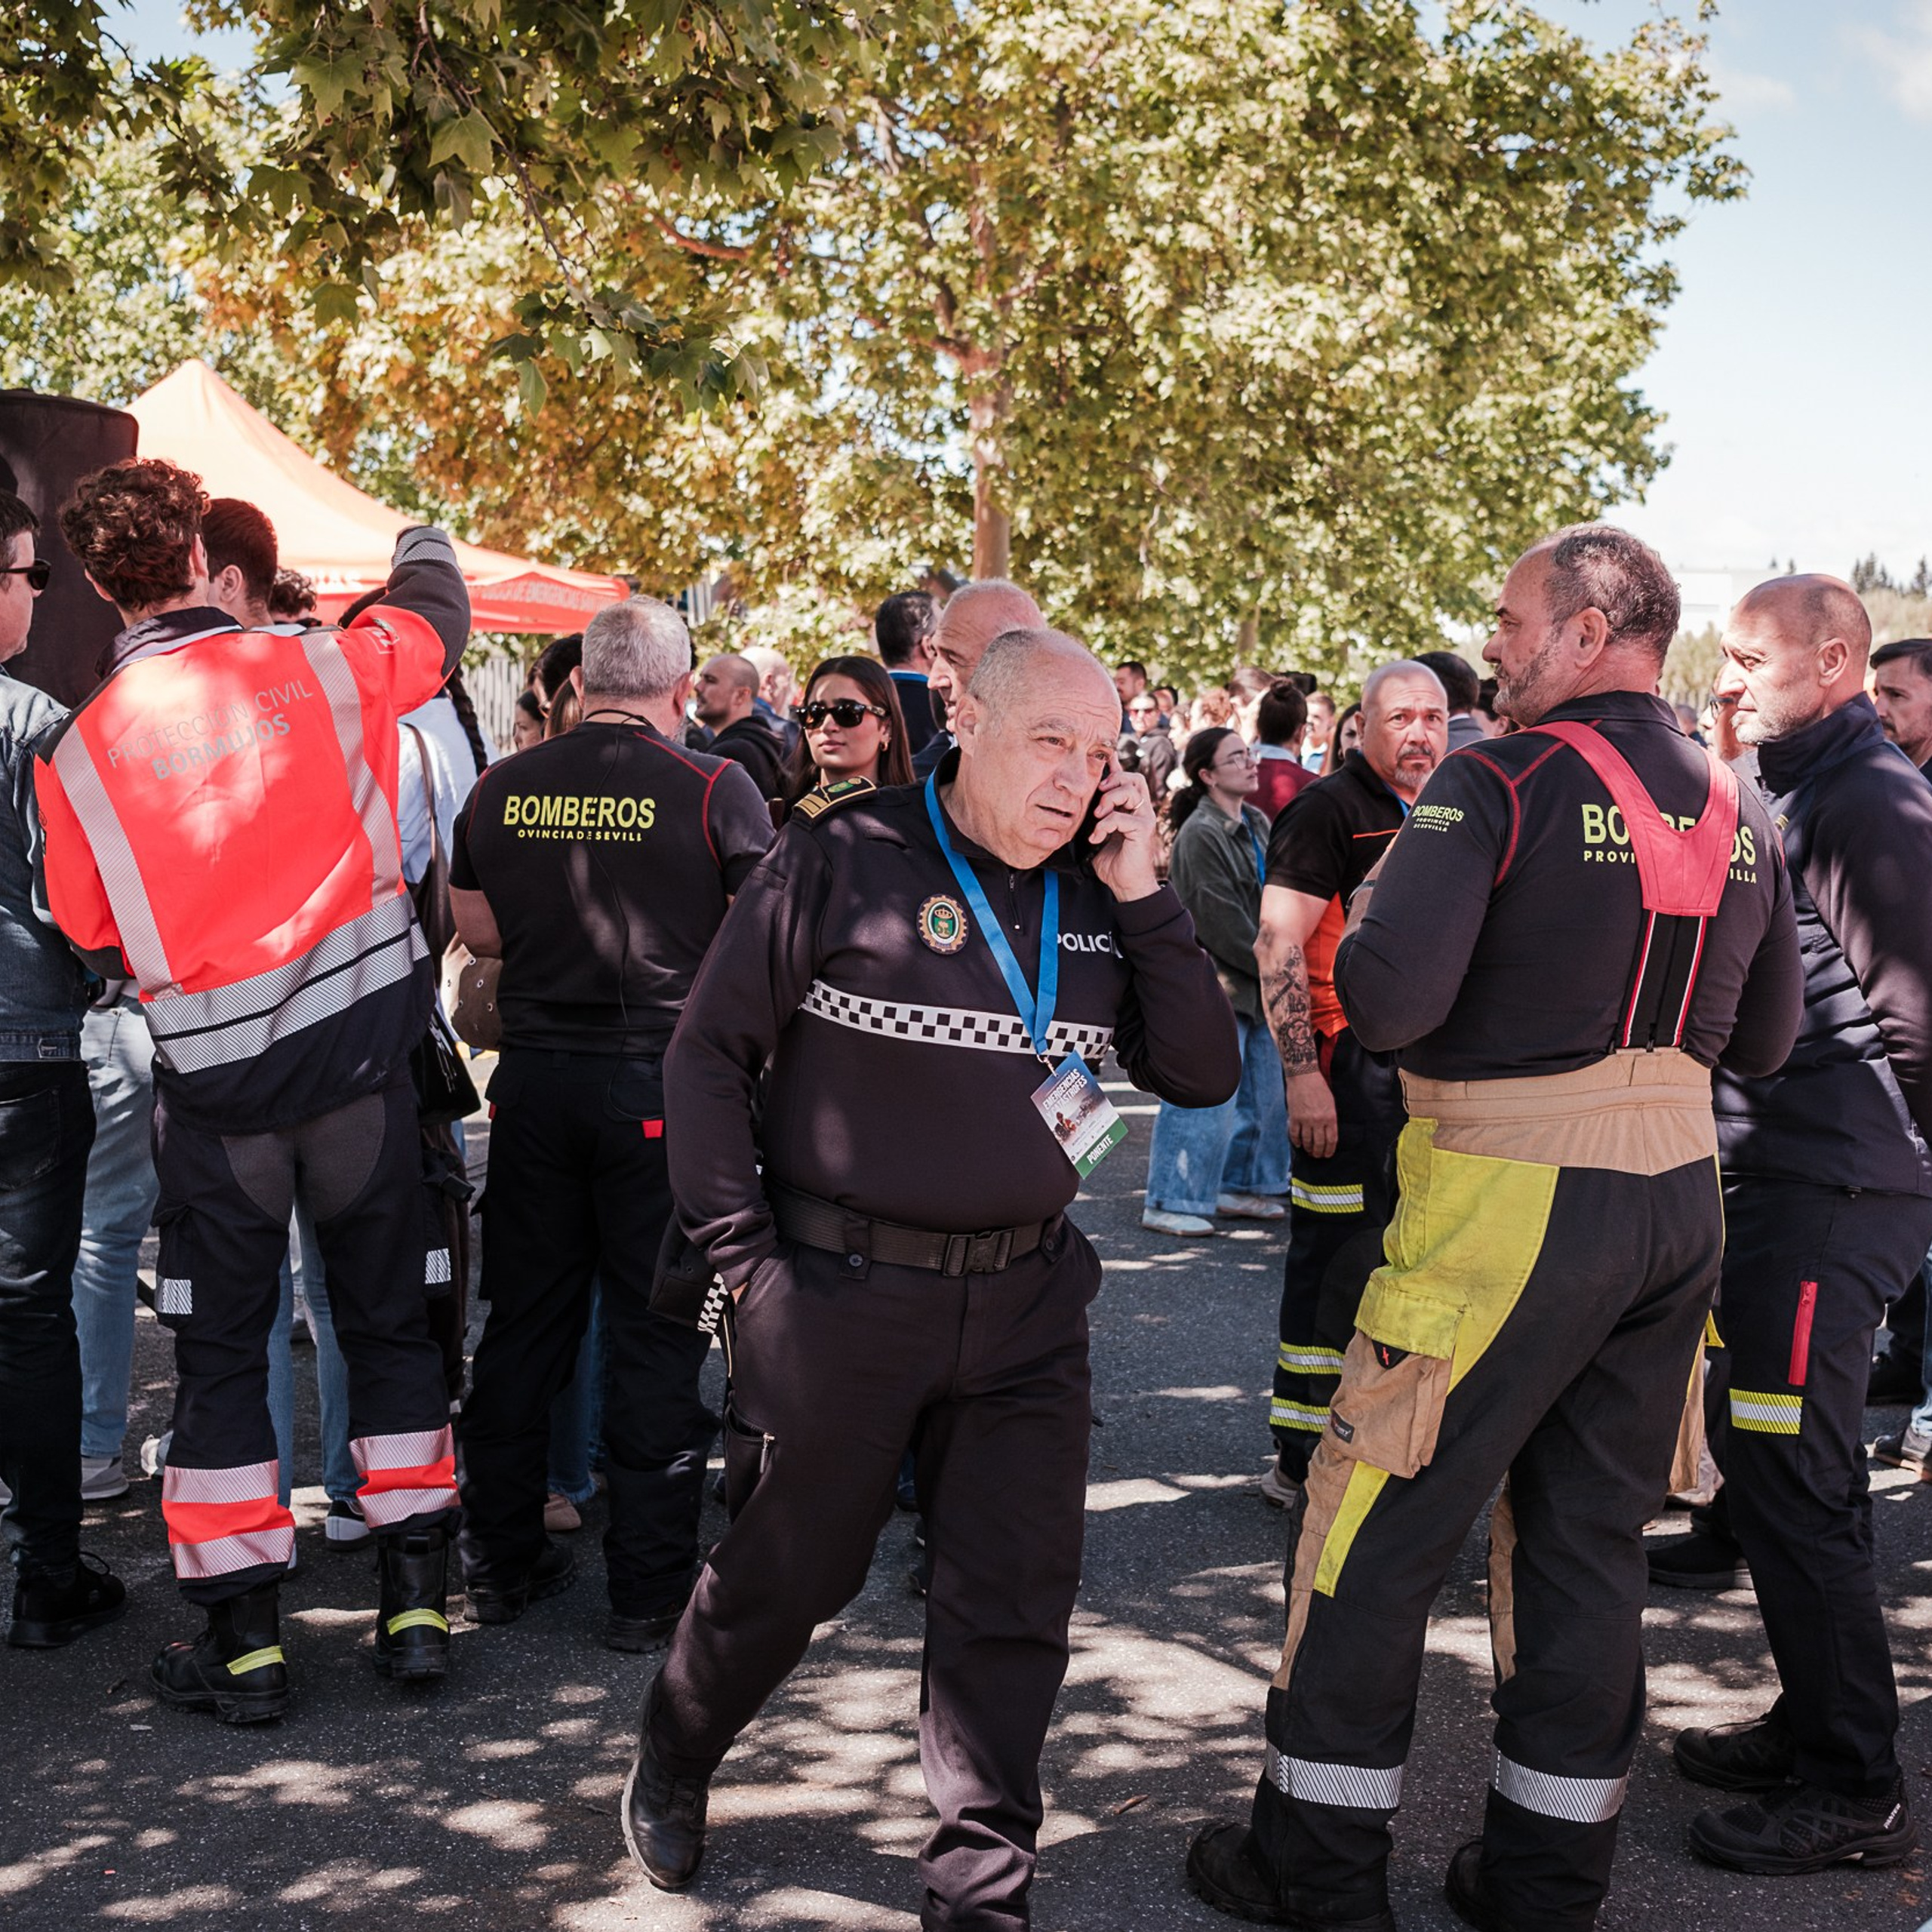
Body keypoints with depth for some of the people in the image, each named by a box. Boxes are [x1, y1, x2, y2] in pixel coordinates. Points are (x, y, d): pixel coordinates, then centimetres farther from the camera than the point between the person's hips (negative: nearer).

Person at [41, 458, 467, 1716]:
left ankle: (244, 1643, 13)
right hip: (362, 1048, 1)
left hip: (214, 1081, -1)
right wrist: (425, 546, 39)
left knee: (222, 1353, 10)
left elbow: (95, 941, 4)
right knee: (389, 1320, 13)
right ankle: (417, 1603, 18)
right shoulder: (322, 670, -5)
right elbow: (438, 618, 17)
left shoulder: (79, 753, -7)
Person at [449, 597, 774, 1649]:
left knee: (523, 1322, 14)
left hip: (534, 1078, 4)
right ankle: (648, 1586, 12)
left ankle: (502, 1561, 24)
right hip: (663, 1082, -4)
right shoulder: (715, 790, -10)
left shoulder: (501, 788, 2)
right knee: (656, 1333, 5)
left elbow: (478, 931, 13)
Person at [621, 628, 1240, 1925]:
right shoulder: (845, 861, -8)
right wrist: (744, 1250, -7)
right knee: (788, 1572, 12)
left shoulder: (1100, 897, 5)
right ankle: (670, 1769, 41)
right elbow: (712, 1051, -5)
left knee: (1016, 1601, 5)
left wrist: (1144, 899, -7)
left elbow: (1204, 1077, 1)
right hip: (840, 1294, -4)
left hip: (1027, 1299, 4)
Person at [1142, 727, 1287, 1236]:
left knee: (1262, 1090, 13)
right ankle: (1168, 1203, 0)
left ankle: (1241, 1187, 26)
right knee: (1207, 1095, -8)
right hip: (1214, 982, -9)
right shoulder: (1200, 835, -15)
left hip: (1256, 980, 9)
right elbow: (1221, 922, -18)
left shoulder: (1257, 824, 12)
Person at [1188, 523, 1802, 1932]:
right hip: (1680, 1197, 7)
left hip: (1515, 1200, -7)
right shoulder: (1735, 813, 9)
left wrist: (1358, 936, -1)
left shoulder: (1498, 786, -12)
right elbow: (1766, 1042, 15)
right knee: (1591, 1532, 14)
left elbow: (1389, 1001, -22)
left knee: (1379, 1525, 5)